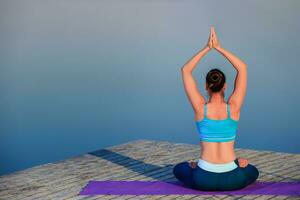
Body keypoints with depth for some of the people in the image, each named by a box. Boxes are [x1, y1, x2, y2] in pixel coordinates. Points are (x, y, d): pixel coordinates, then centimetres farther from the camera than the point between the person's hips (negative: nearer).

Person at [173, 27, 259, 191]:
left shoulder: (200, 107, -7)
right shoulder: (233, 107, -6)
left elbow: (185, 70, 2)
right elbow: (243, 68, 3)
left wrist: (207, 48, 2)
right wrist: (219, 48, 1)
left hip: (204, 179, -1)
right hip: (231, 180, 1)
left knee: (179, 169, 33)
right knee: (253, 171, 37)